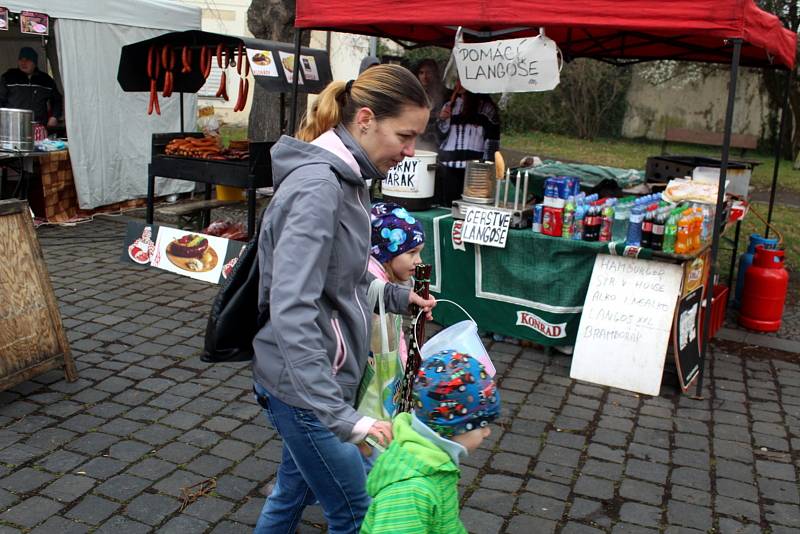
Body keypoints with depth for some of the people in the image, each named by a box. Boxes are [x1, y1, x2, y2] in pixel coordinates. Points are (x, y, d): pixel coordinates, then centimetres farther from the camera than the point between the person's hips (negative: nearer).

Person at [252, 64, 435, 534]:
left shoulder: (343, 175, 5)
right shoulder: (316, 186, -24)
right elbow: (291, 312, -32)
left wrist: (396, 296, 15)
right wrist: (340, 415, -34)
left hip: (323, 375, 9)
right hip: (304, 386, -9)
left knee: (294, 492, 24)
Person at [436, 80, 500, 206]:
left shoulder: (486, 107, 1)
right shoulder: (449, 106, 14)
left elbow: (492, 140, -2)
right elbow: (440, 135, 16)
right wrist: (443, 120, -2)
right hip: (447, 165, 4)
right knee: (446, 205, 4)